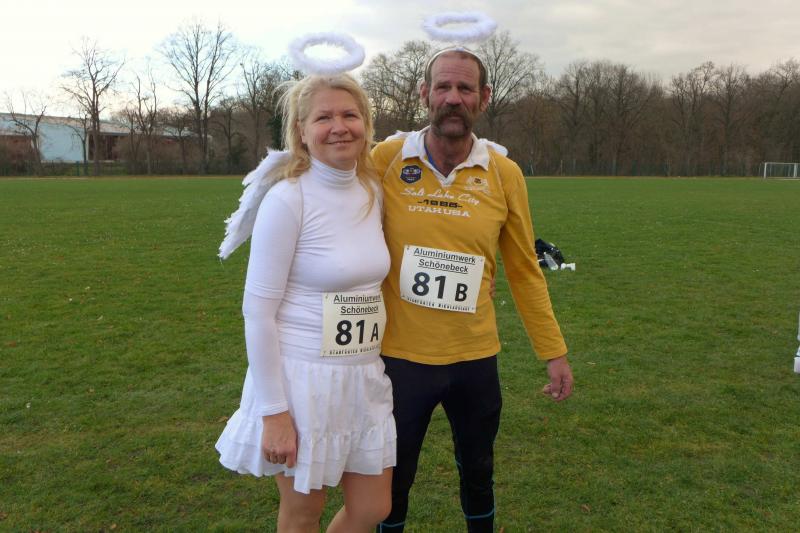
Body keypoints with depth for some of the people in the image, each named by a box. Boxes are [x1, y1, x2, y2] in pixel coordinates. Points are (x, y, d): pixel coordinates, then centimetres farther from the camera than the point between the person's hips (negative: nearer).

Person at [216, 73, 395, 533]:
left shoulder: (373, 191, 3)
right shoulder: (287, 199, -15)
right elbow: (258, 310, -15)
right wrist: (273, 412, -15)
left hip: (364, 377, 6)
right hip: (302, 376, -6)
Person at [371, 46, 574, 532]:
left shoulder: (504, 174, -3)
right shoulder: (386, 159, -8)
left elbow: (524, 270, 4)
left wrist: (554, 351, 6)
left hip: (476, 356, 2)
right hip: (400, 354, -1)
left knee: (478, 470, 22)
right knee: (394, 476, 16)